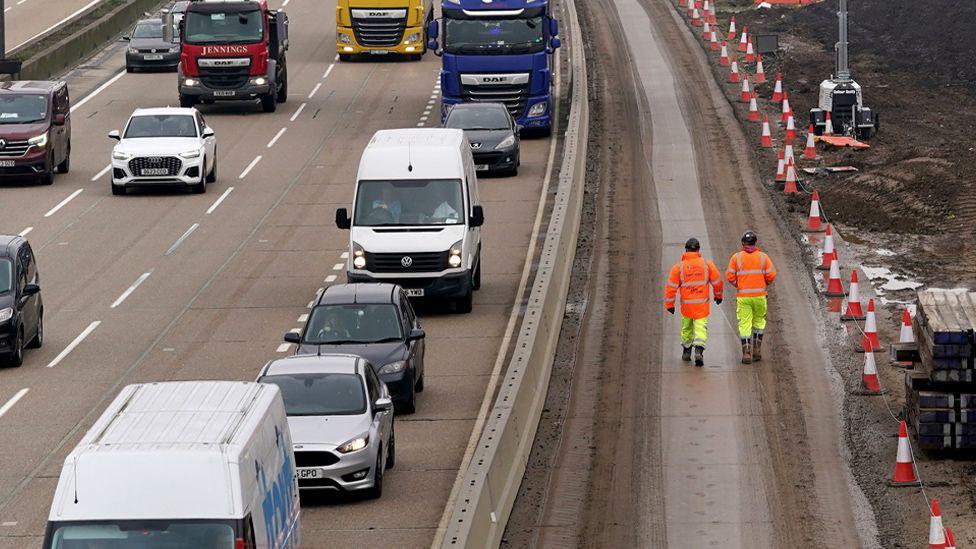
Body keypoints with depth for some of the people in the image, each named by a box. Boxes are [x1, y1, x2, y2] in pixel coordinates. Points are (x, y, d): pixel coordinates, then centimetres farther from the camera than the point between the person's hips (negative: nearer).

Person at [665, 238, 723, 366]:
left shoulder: (679, 267, -4)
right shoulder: (706, 264, -3)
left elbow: (671, 287, -5)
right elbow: (717, 280, 4)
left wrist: (669, 304, 2)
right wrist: (718, 295, 21)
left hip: (686, 304, 1)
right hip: (702, 304, -1)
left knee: (687, 328, 19)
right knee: (701, 327, -2)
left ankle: (686, 352, 32)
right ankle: (699, 350, -23)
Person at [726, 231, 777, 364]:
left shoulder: (736, 257, -2)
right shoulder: (763, 257, -1)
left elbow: (730, 276, -4)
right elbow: (771, 275, -4)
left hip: (742, 296, -1)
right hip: (759, 295, 1)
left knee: (744, 324, 2)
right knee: (759, 321, 19)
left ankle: (746, 353, -6)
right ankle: (757, 350, 17)